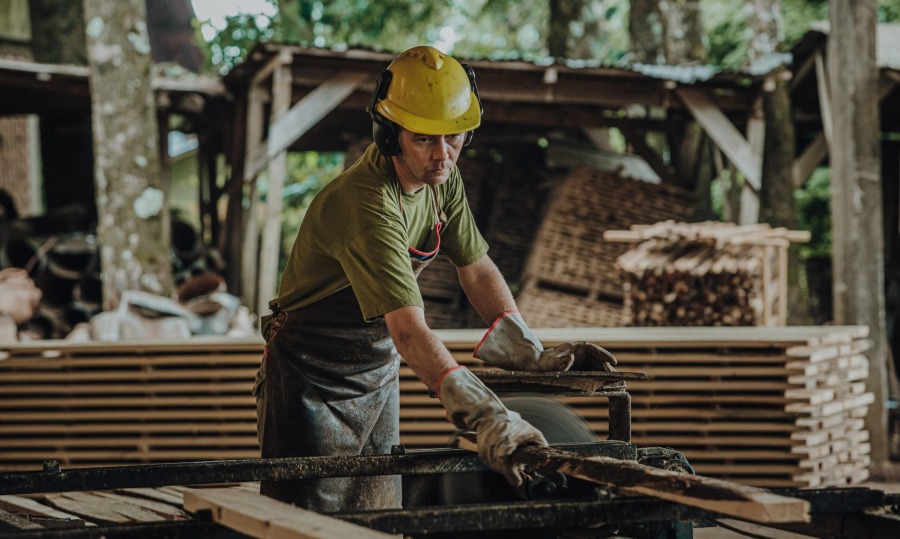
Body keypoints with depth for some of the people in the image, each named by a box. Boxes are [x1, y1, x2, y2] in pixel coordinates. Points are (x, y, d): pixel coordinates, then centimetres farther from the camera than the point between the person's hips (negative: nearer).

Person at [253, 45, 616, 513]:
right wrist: (488, 417, -48)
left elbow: (475, 267, 7)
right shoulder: (365, 205, -31)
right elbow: (409, 330, -40)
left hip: (379, 372, 8)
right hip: (313, 380, -8)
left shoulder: (443, 180, -4)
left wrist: (532, 354, -5)